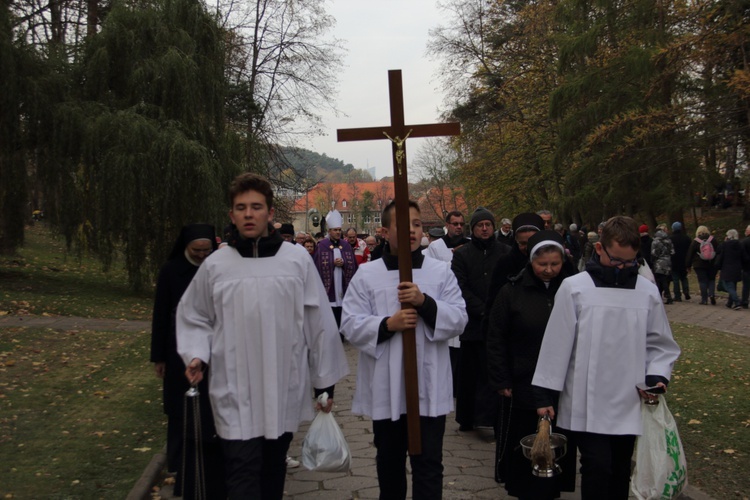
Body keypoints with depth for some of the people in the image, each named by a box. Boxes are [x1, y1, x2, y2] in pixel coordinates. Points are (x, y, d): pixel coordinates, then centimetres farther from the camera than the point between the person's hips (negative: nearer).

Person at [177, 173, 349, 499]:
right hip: (235, 395, -1)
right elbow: (193, 317, 11)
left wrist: (324, 381, 5)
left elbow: (318, 322, 2)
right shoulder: (215, 265, -2)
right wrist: (197, 355, -7)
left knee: (274, 470, 17)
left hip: (285, 390, 1)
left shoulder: (297, 259, -3)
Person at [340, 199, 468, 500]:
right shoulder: (366, 275, 0)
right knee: (389, 461, 18)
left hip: (429, 387, 0)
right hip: (385, 388, 1)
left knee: (429, 463, 2)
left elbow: (459, 319, -4)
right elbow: (350, 326, -4)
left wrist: (425, 302, -19)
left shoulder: (441, 271, 2)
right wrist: (387, 324, -19)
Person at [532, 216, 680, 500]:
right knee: (598, 467, -9)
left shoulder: (648, 292, 3)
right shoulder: (574, 288, -6)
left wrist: (657, 376, -7)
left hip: (628, 404, 3)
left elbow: (661, 345, 11)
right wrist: (546, 393, -3)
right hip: (586, 404, -3)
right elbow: (557, 344, -4)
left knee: (620, 471, 13)